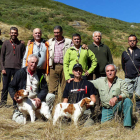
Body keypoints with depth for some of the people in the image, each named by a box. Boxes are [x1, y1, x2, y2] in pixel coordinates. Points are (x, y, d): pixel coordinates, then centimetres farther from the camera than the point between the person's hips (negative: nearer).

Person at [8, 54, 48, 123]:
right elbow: (11, 87, 1)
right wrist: (14, 96, -19)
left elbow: (44, 88, 2)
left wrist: (39, 97, -17)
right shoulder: (20, 73, -3)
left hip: (36, 100, 3)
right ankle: (16, 114, 21)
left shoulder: (39, 74, 5)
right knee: (21, 121, -14)